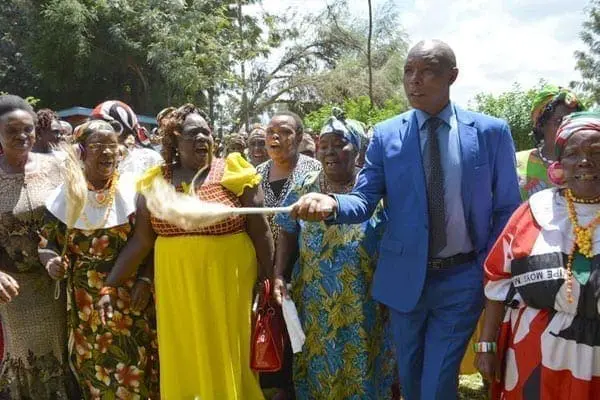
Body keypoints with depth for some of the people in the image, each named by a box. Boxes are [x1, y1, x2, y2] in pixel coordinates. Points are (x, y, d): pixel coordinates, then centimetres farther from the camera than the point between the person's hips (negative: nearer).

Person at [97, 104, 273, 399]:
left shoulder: (234, 174, -4)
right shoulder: (156, 182, 2)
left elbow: (260, 232, -3)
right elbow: (140, 241, 3)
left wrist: (269, 283, -4)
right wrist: (110, 284, 0)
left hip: (227, 285, -2)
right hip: (176, 290, 2)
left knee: (227, 362, 9)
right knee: (184, 364, 12)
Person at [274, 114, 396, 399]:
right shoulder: (305, 189, 2)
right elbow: (288, 236, 6)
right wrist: (279, 275, -5)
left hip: (364, 305, -1)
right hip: (315, 304, 2)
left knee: (361, 369, 9)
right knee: (318, 366, 12)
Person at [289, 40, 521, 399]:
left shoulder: (492, 131, -5)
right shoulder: (386, 135, -2)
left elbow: (507, 210, 1)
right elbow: (364, 201, -7)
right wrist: (332, 204, -28)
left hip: (462, 279, -2)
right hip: (405, 277, 2)